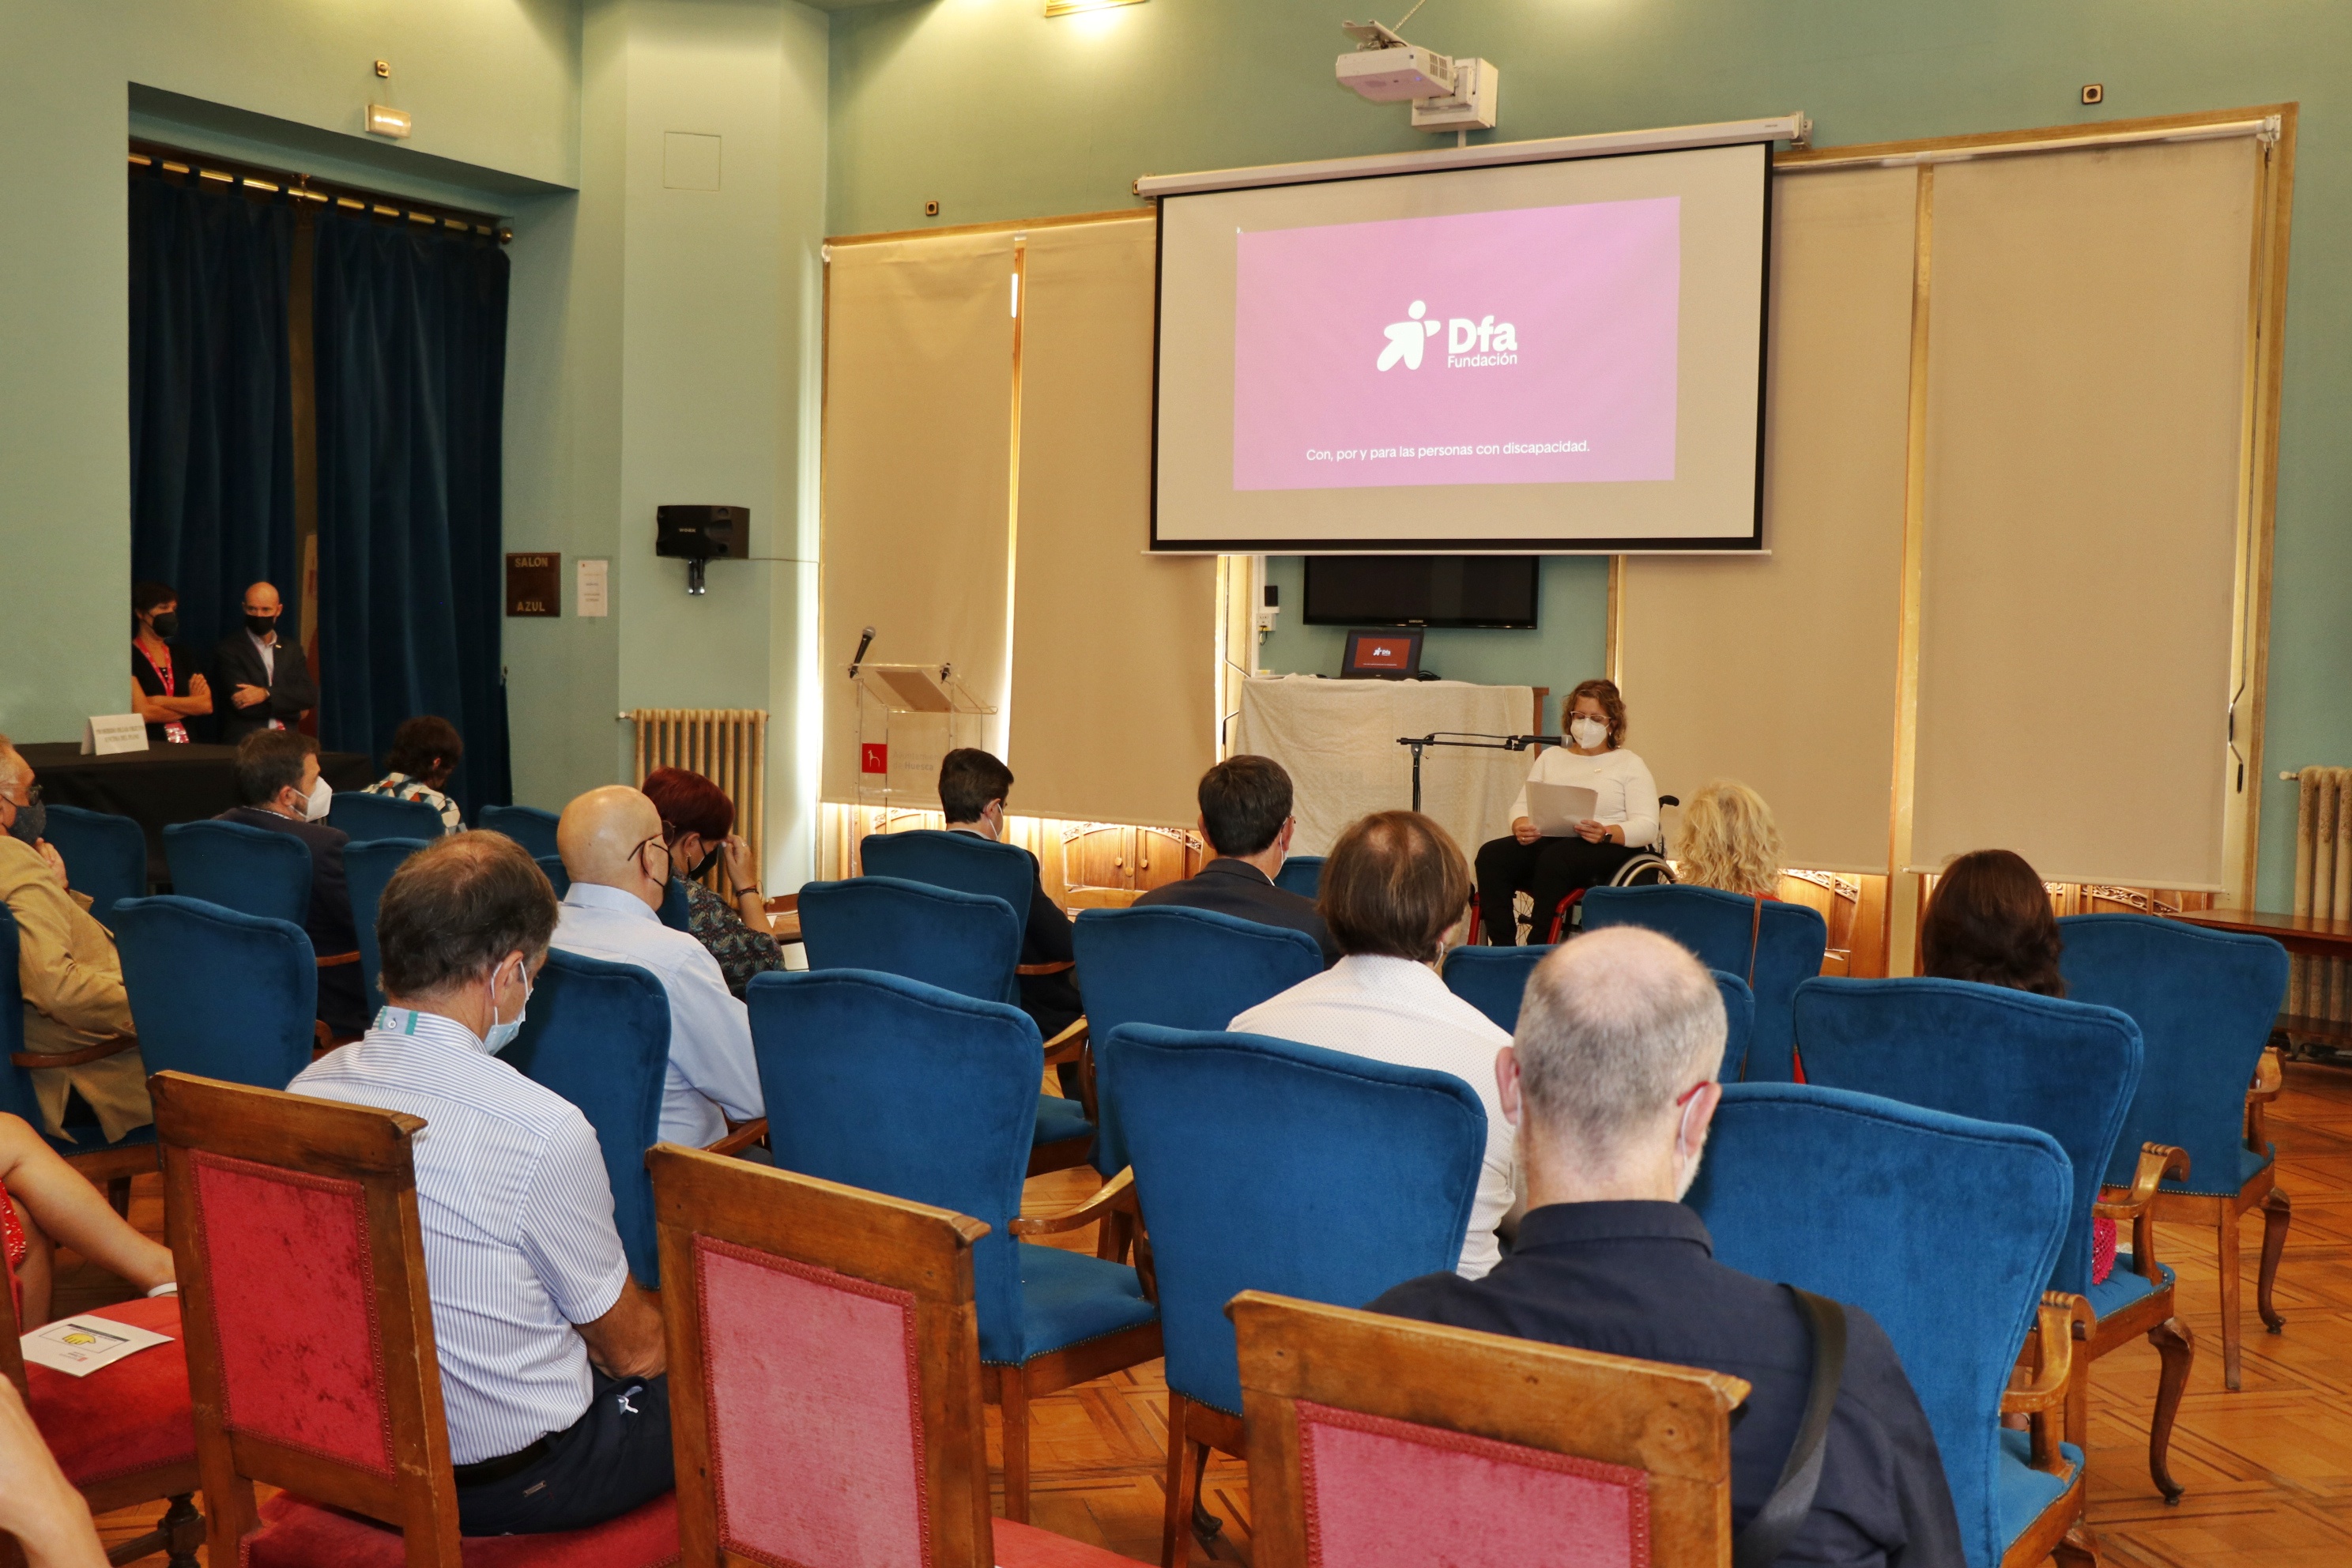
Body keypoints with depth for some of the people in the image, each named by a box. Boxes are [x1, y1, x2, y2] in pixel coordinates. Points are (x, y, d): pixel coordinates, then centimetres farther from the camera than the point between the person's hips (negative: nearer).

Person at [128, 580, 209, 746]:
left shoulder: (181, 655, 14)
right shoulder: (130, 656, -3)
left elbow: (207, 704, 4)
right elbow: (142, 712, -11)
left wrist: (159, 701, -7)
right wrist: (190, 706, 2)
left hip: (185, 744, 5)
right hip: (147, 745, -5)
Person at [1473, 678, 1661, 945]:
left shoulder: (1630, 765, 10)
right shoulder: (1551, 757, 24)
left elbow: (1647, 827, -4)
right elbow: (1522, 805, 15)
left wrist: (1607, 833, -25)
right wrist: (1521, 826, -11)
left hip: (1609, 849, -4)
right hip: (1549, 841, 4)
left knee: (1553, 859, -37)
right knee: (1491, 855, -25)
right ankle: (1503, 951, -27)